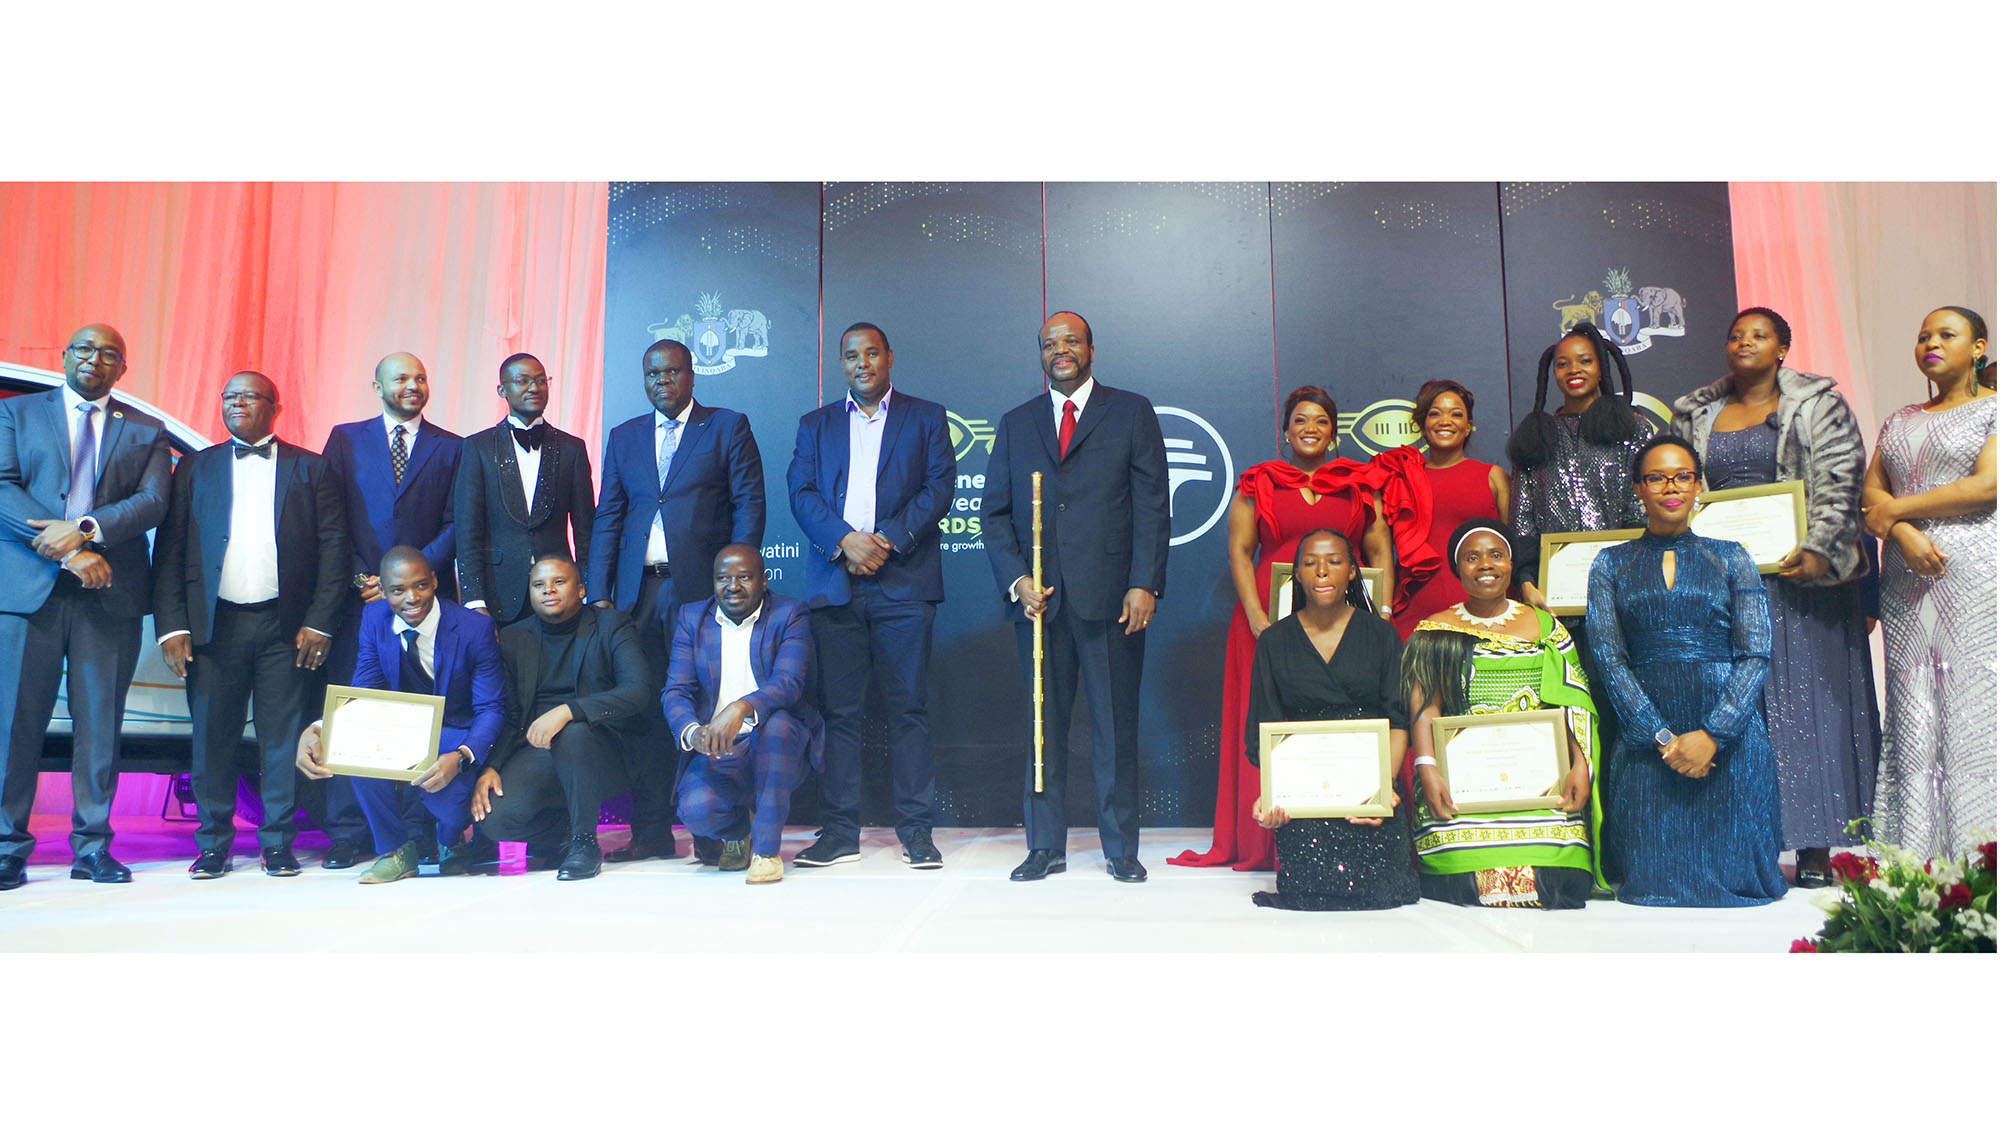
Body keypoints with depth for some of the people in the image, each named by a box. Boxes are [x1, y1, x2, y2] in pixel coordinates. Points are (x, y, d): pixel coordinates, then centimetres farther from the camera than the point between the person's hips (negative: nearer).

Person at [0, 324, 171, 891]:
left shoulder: (147, 432, 14)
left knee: (100, 723, 3)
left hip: (109, 593, 1)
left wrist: (84, 528, -17)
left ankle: (92, 847, 9)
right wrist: (68, 551, -12)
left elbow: (153, 502, 0)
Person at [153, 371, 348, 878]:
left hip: (285, 625, -1)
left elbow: (334, 547, 3)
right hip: (215, 623, 1)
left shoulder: (311, 469, 8)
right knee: (212, 737, 3)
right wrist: (172, 625, -3)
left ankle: (278, 842, 12)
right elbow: (169, 550, 8)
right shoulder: (194, 468, 13)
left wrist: (319, 622, -6)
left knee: (283, 737, 2)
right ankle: (214, 845, 15)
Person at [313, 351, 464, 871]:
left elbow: (456, 528, 2)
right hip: (358, 596, 1)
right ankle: (348, 833, 5)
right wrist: (360, 578, -6)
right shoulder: (345, 439, 13)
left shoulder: (452, 448, 10)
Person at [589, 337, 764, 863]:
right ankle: (651, 830, 11)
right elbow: (607, 518, 15)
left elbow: (749, 504, 1)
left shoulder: (728, 427, 7)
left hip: (702, 587, -4)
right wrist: (599, 592, 6)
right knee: (643, 709, 2)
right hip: (638, 591, 4)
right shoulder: (624, 436, 18)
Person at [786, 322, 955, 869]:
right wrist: (844, 539, -11)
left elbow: (939, 486, 2)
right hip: (834, 584, 2)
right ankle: (840, 830, 8)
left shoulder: (925, 417, 13)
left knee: (908, 707, -2)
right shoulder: (816, 424, 19)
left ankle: (916, 829, 4)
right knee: (839, 710, 1)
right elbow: (801, 491, 6)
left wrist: (888, 540, -11)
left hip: (903, 582, -2)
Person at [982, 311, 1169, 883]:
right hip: (1038, 596, 3)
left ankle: (1121, 848, 12)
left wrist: (1144, 583, -8)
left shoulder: (1131, 412, 8)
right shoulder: (1016, 423, 16)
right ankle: (1046, 846, 14)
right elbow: (995, 512, 12)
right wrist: (1015, 579, -3)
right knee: (1043, 722, 4)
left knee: (1116, 723, 2)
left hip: (1111, 595, -2)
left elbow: (1151, 504, 1)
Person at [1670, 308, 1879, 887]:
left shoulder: (1817, 404, 4)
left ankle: (1815, 847, 2)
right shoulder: (1695, 414, 14)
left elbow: (1839, 481, -5)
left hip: (1798, 575, -3)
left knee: (1806, 699, -2)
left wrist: (1818, 550, -18)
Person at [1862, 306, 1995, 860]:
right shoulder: (1900, 420, 20)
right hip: (1907, 583, 5)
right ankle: (1917, 865, 4)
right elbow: (1870, 491, 11)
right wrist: (1903, 533, -9)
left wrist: (1895, 508, -3)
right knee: (1912, 716, 1)